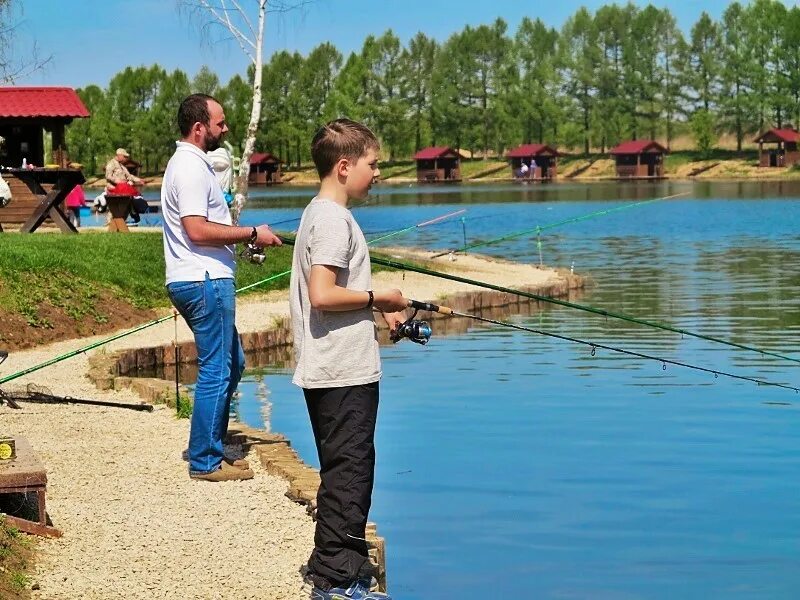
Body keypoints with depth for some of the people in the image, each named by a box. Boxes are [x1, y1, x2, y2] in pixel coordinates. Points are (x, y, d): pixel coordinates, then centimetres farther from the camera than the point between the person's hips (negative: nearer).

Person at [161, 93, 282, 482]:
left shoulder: (190, 163, 18)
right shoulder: (191, 168, -15)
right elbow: (197, 230, -24)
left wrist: (244, 236, 15)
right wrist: (252, 234, -17)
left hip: (204, 280, 11)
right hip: (205, 282, -11)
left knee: (231, 364, 18)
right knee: (216, 371, -6)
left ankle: (208, 448, 24)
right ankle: (205, 462, 1)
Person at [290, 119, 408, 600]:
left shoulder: (321, 214, 16)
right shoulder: (334, 220, -16)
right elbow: (322, 295, -25)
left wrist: (378, 309, 17)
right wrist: (378, 298, -13)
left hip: (338, 372, 10)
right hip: (343, 373, -10)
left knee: (345, 470, 16)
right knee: (348, 471, -6)